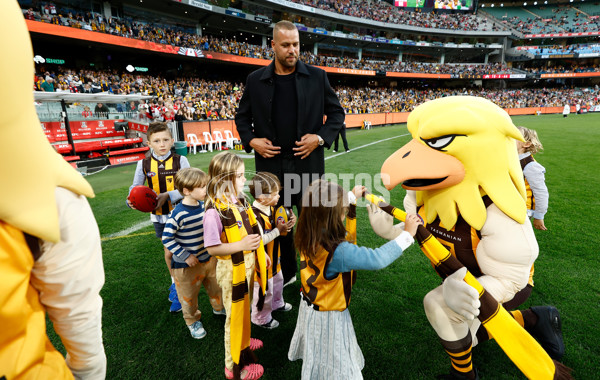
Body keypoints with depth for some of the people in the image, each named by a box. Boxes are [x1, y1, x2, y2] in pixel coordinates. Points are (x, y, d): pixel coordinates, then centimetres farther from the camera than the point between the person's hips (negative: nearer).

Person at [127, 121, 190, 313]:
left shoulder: (180, 161, -10)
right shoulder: (144, 164, -3)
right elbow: (135, 187, 2)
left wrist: (167, 196, -26)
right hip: (159, 215, 3)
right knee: (169, 252, 17)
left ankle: (179, 292, 19)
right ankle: (176, 282, 42)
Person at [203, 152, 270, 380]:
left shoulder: (239, 201, -3)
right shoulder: (214, 211, -26)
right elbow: (212, 248, -23)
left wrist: (260, 252, 13)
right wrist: (241, 246, -30)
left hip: (248, 264, 7)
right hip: (232, 270, -7)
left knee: (244, 310, 27)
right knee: (236, 315, 12)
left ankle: (242, 342, 54)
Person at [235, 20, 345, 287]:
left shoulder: (316, 77, 3)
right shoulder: (256, 80, 5)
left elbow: (336, 112, 7)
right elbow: (242, 117, 14)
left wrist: (321, 138, -8)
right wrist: (251, 140, -4)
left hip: (308, 163, -1)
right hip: (271, 165, 2)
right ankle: (285, 274, 36)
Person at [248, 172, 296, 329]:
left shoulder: (271, 209, -2)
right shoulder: (255, 216, -32)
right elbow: (259, 241, -33)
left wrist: (287, 225, -9)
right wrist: (278, 230, -28)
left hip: (274, 258, 9)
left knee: (277, 281, 30)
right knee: (264, 290, 10)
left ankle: (277, 303, 57)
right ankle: (261, 318, 35)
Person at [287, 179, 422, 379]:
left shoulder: (308, 237, -16)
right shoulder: (339, 252, -40)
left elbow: (325, 208, 3)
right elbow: (377, 259, -39)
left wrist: (352, 196, 16)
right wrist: (407, 234, -27)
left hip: (310, 305, 8)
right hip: (328, 316, -7)